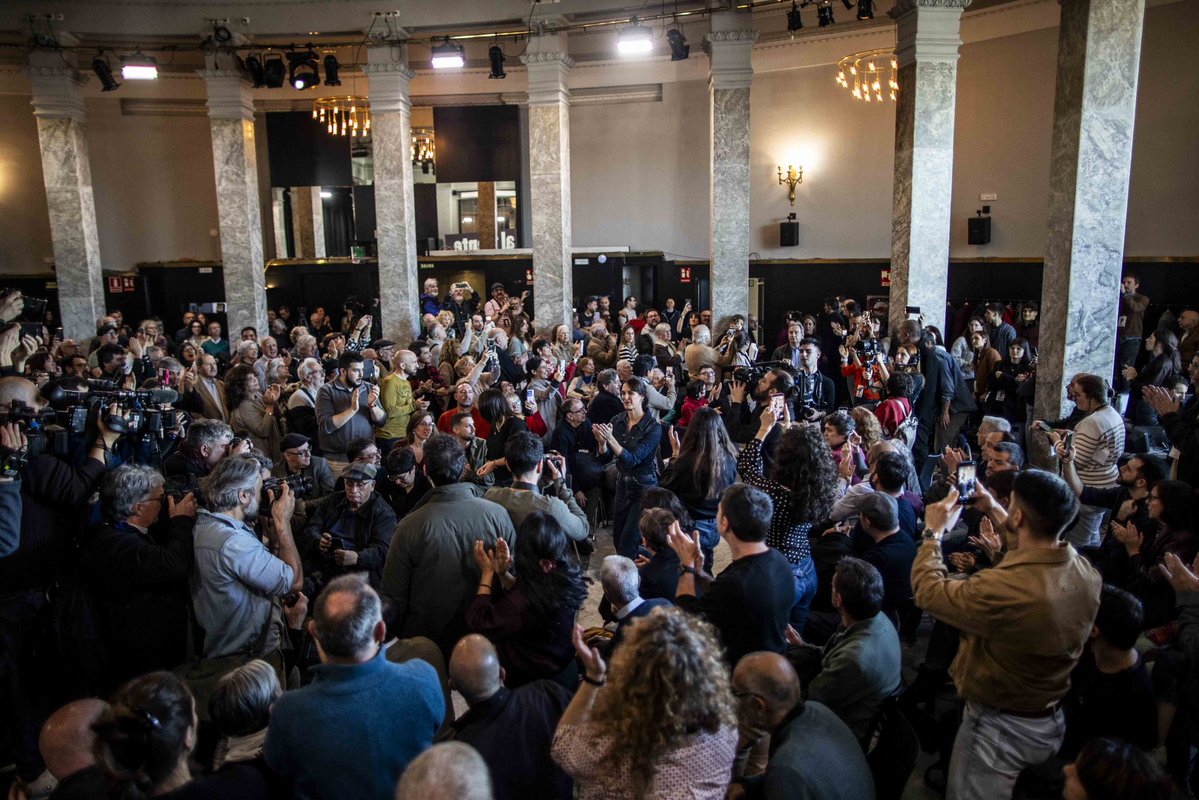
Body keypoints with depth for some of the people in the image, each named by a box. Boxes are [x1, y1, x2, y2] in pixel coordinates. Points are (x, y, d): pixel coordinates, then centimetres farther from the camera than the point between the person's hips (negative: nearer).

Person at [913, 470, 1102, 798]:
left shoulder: (1000, 590, -40)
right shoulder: (1087, 572, -15)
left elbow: (929, 592, -22)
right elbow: (1037, 551, 9)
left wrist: (934, 532, -8)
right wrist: (993, 511, 15)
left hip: (1000, 729, -7)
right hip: (1051, 721, 7)